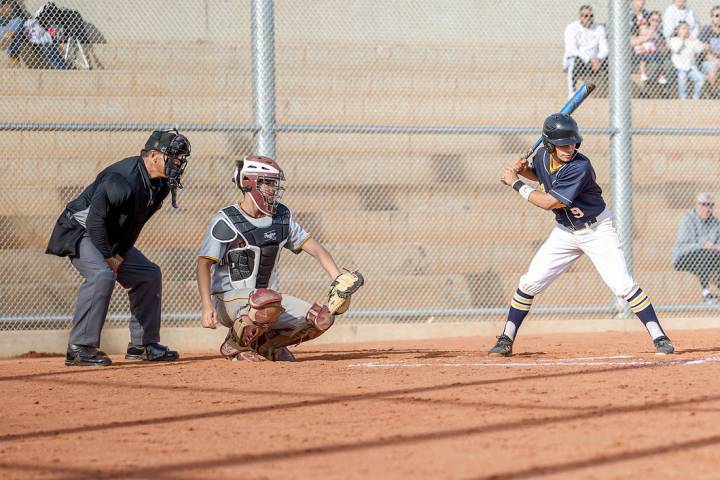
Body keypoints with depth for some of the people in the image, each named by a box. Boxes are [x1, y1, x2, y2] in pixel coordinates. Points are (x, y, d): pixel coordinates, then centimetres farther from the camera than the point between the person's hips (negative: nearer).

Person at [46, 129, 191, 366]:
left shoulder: (161, 184, -1)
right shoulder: (123, 179, -31)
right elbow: (95, 219, -28)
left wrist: (120, 255, -3)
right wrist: (108, 257, -22)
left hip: (112, 240, 10)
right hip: (79, 231, -10)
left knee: (149, 274, 8)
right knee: (102, 274, -31)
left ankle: (142, 344, 14)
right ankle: (79, 348, -29)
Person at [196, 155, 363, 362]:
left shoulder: (282, 216, 8)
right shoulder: (226, 221, -12)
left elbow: (313, 247, 9)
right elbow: (204, 265, -18)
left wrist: (339, 279, -7)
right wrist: (207, 308, -30)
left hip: (267, 296, 7)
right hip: (229, 298, -7)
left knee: (322, 318, -10)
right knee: (270, 300, -39)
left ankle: (265, 344, 9)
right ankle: (235, 345, -13)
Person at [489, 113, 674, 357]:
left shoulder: (580, 167, -30)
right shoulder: (543, 155, -9)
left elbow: (548, 202, -29)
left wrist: (516, 184, -21)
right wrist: (522, 169, -5)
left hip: (597, 229, -6)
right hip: (565, 231, 6)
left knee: (622, 285, -15)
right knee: (530, 282, -1)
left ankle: (659, 337, -7)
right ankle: (506, 340, 10)